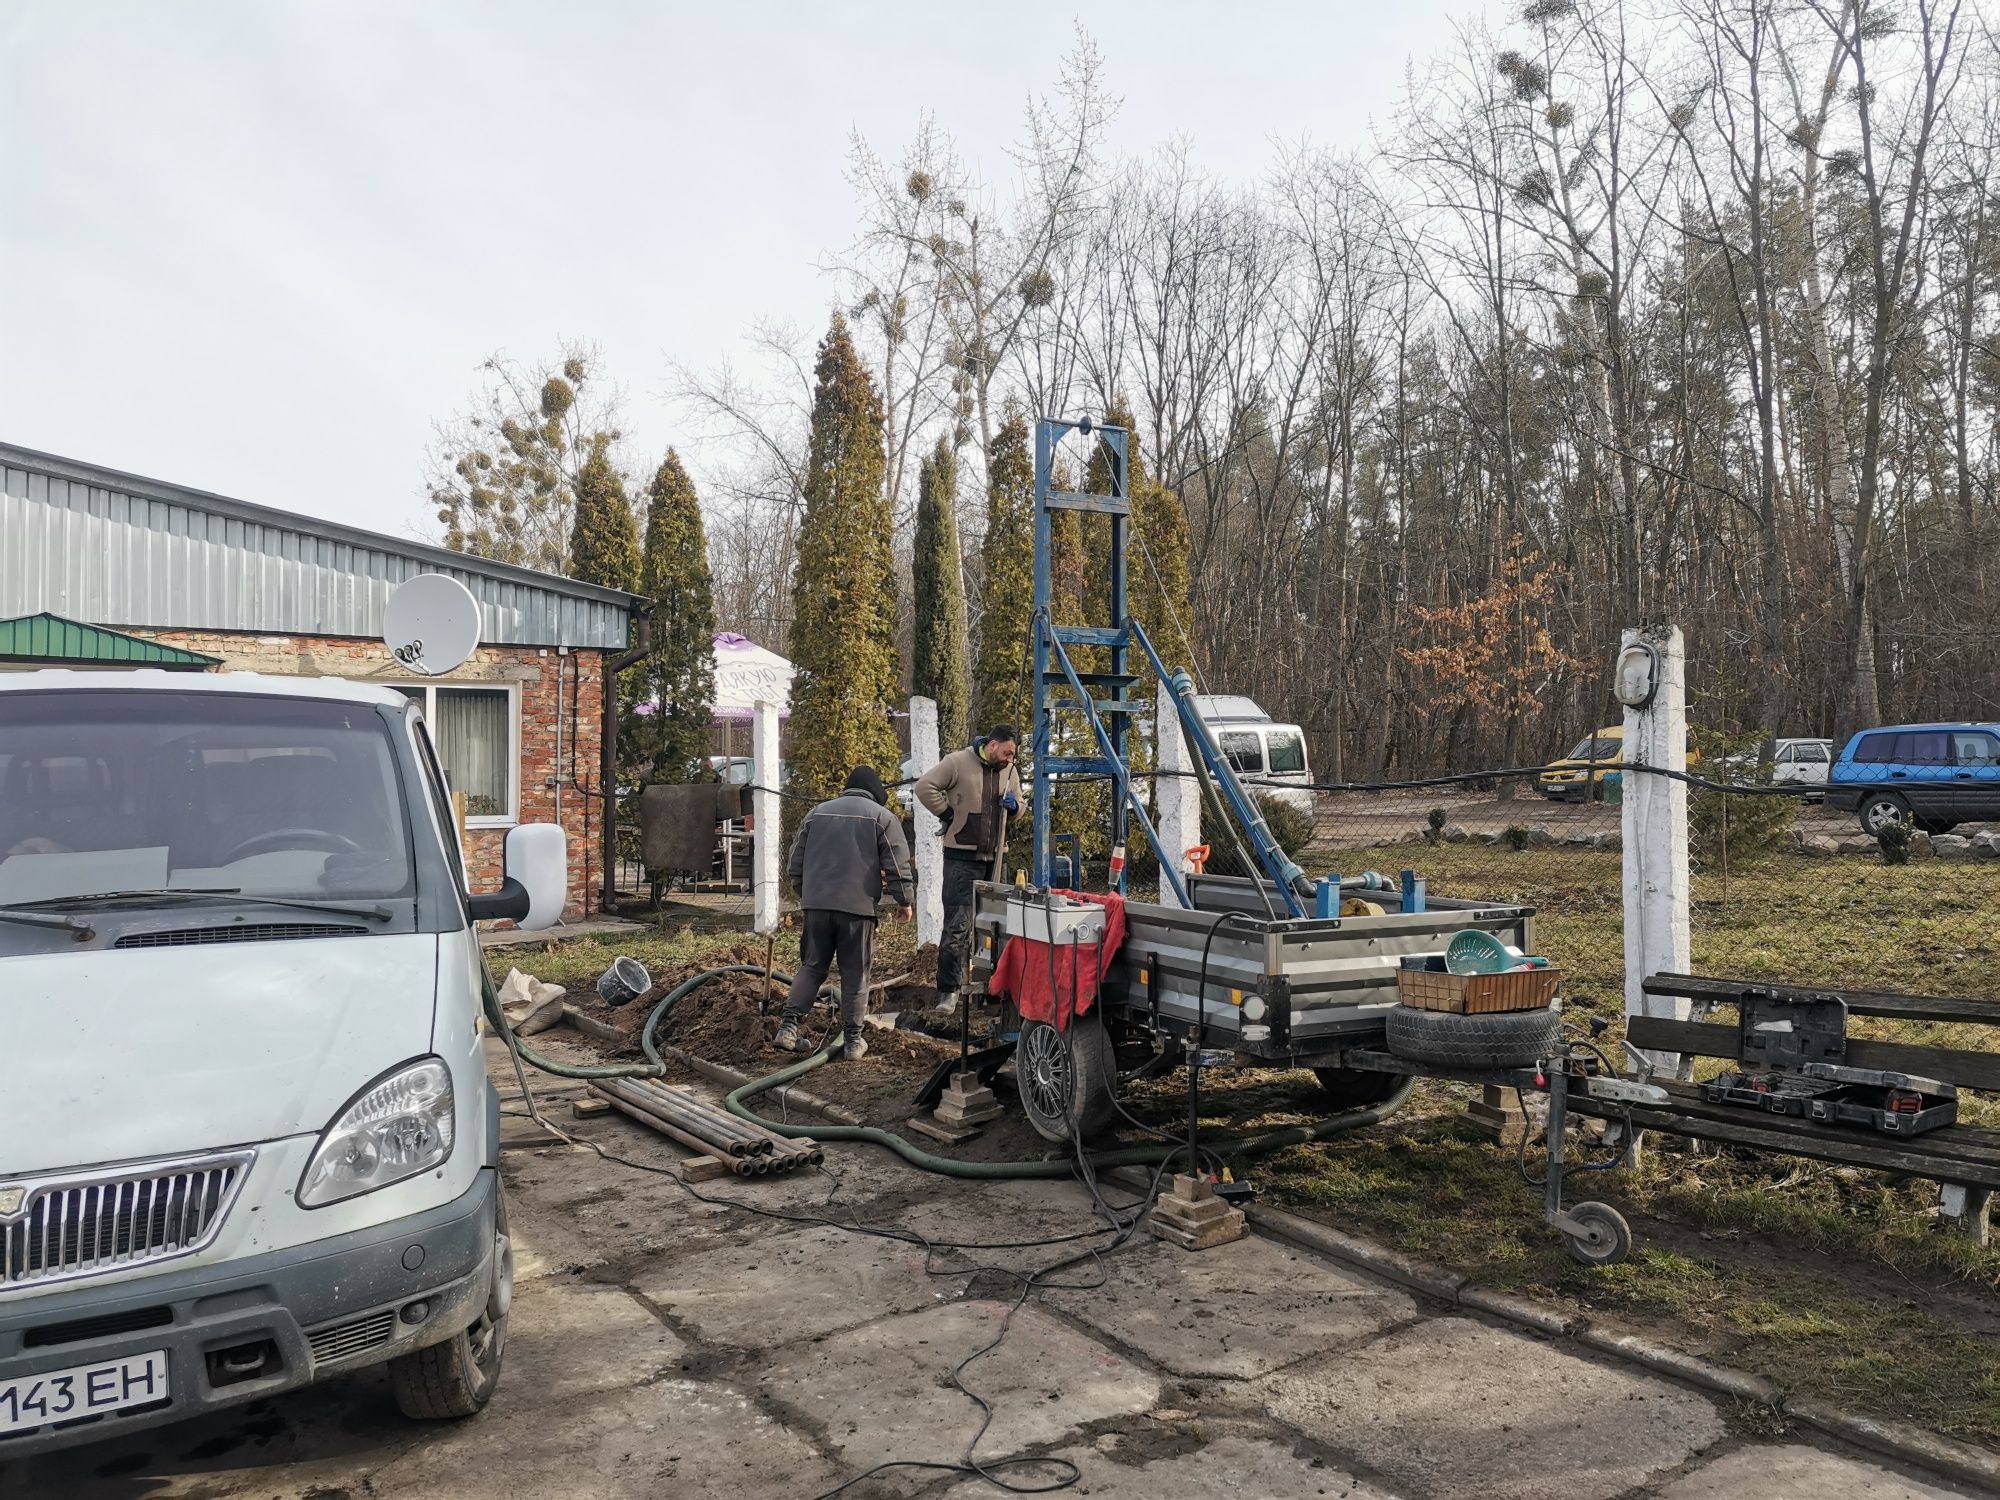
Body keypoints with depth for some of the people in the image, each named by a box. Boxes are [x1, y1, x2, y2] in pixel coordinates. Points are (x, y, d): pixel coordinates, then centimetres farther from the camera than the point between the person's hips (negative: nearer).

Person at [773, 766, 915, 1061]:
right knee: (855, 974, 4)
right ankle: (852, 1040, 7)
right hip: (858, 905, -3)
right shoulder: (882, 816, 3)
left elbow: (796, 862, 18)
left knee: (812, 967, 12)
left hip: (816, 904, 4)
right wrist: (904, 901, 10)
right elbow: (897, 865, -2)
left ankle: (788, 1026, 2)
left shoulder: (817, 813, 15)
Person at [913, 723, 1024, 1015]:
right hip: (962, 856, -6)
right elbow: (925, 786, -13)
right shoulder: (958, 762, -9)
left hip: (993, 857, 6)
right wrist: (948, 814, -12)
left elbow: (1019, 805, 23)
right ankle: (948, 990, -5)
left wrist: (1014, 806, -1)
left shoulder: (1009, 771, 10)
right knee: (957, 924, -9)